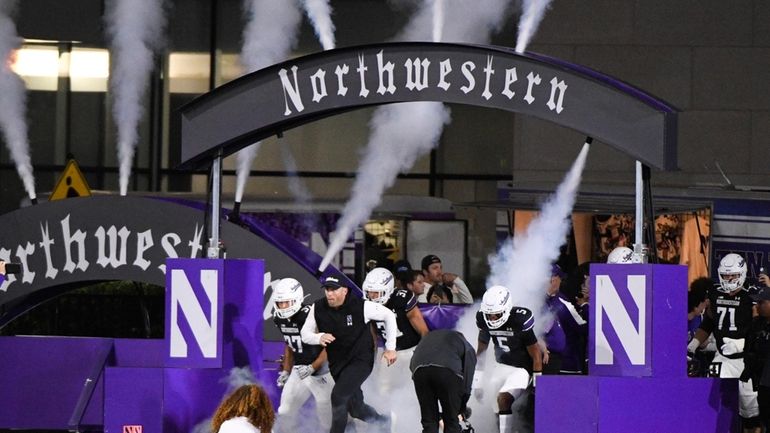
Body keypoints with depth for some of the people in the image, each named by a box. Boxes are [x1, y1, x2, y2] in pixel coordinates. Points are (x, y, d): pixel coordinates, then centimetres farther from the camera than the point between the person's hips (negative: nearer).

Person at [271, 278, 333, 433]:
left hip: (321, 371, -7)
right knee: (285, 413, 4)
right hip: (299, 370, 7)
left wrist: (312, 368, -25)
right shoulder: (279, 319, -1)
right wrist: (286, 371, 13)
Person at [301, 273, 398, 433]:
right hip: (337, 364, 5)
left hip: (360, 360, -5)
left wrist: (390, 348, -6)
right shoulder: (318, 308, -9)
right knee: (356, 408, 13)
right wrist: (319, 337, -27)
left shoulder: (360, 306, -18)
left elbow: (389, 315, -7)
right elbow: (305, 333, -4)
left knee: (338, 395, -23)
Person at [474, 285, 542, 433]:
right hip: (502, 365, 7)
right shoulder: (483, 319, -9)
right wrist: (477, 378, 7)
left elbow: (535, 354, -17)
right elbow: (481, 350, 7)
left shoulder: (520, 320, -26)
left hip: (522, 368, -6)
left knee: (504, 399, -24)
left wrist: (537, 384, -14)